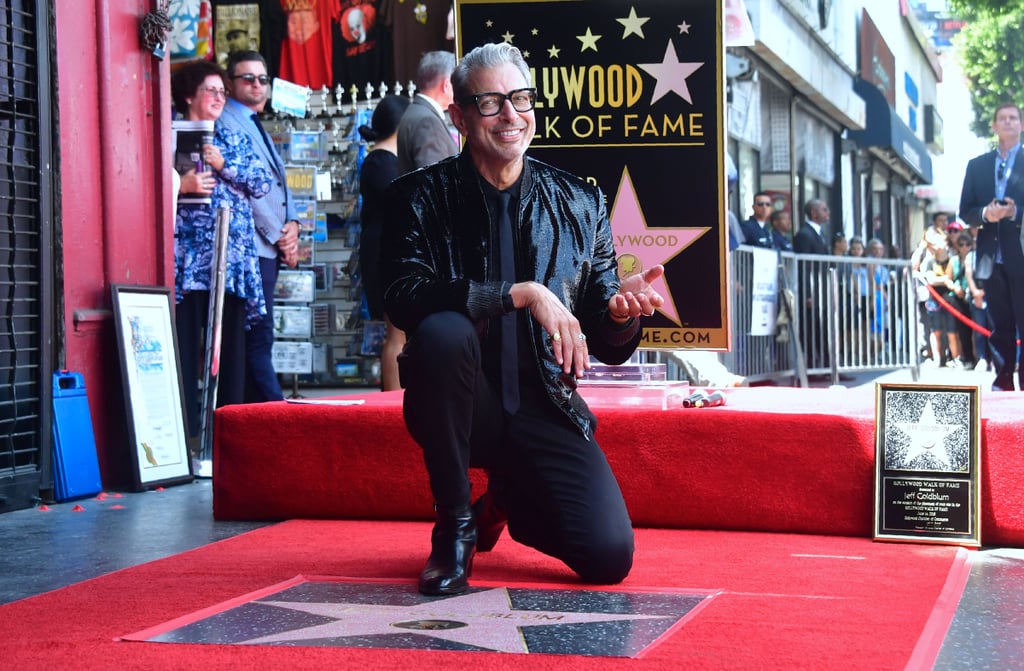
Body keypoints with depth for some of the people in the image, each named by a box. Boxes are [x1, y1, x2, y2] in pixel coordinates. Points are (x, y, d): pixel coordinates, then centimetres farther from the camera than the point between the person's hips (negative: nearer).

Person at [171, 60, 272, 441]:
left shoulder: (234, 140, 19)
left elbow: (262, 183, 6)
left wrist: (223, 165, -4)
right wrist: (181, 185, -15)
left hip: (232, 257, 4)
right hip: (187, 256, -4)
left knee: (231, 341, 3)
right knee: (185, 342, -6)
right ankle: (185, 430, -4)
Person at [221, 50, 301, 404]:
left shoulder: (257, 127, 23)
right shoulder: (227, 123, -7)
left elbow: (279, 182, 24)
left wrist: (292, 225, 6)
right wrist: (280, 237, -10)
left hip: (272, 247, 10)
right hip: (252, 245, -10)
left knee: (258, 335, 9)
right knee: (259, 335, -10)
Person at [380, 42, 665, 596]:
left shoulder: (580, 204, 3)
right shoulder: (421, 197, -3)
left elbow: (606, 346, 5)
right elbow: (403, 295, -22)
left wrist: (619, 312, -19)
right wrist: (521, 294, -30)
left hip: (544, 409, 2)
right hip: (466, 406, -2)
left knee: (609, 555, -16)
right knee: (443, 331, -34)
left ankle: (509, 500, 22)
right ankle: (455, 525, -12)